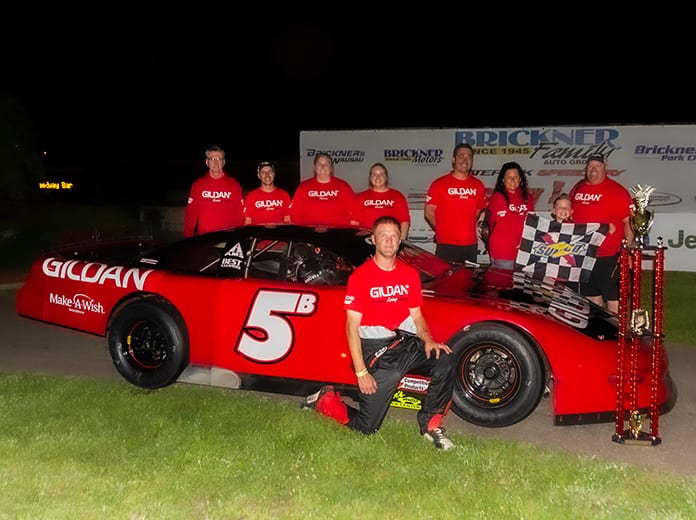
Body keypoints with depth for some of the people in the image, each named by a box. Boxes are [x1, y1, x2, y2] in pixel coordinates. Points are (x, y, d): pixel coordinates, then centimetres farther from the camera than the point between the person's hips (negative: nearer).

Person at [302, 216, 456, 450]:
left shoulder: (410, 274, 10)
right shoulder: (360, 276, -5)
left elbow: (417, 316, 14)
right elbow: (352, 327, -8)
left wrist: (428, 340, -9)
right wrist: (361, 371, -14)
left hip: (406, 342, 5)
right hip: (374, 346, -5)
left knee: (444, 359, -25)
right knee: (366, 427, -5)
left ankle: (431, 424, -6)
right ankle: (325, 399, 24)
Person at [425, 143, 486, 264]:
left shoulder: (478, 185, 9)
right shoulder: (439, 184, -3)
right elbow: (429, 212, 1)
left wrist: (469, 228, 11)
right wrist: (442, 230, 3)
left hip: (471, 245, 4)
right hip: (446, 245, -4)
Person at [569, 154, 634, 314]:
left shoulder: (617, 191, -6)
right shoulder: (577, 189, 11)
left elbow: (629, 221, -8)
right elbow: (569, 217, 21)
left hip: (608, 257, -6)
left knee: (613, 299, -4)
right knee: (591, 298, 15)